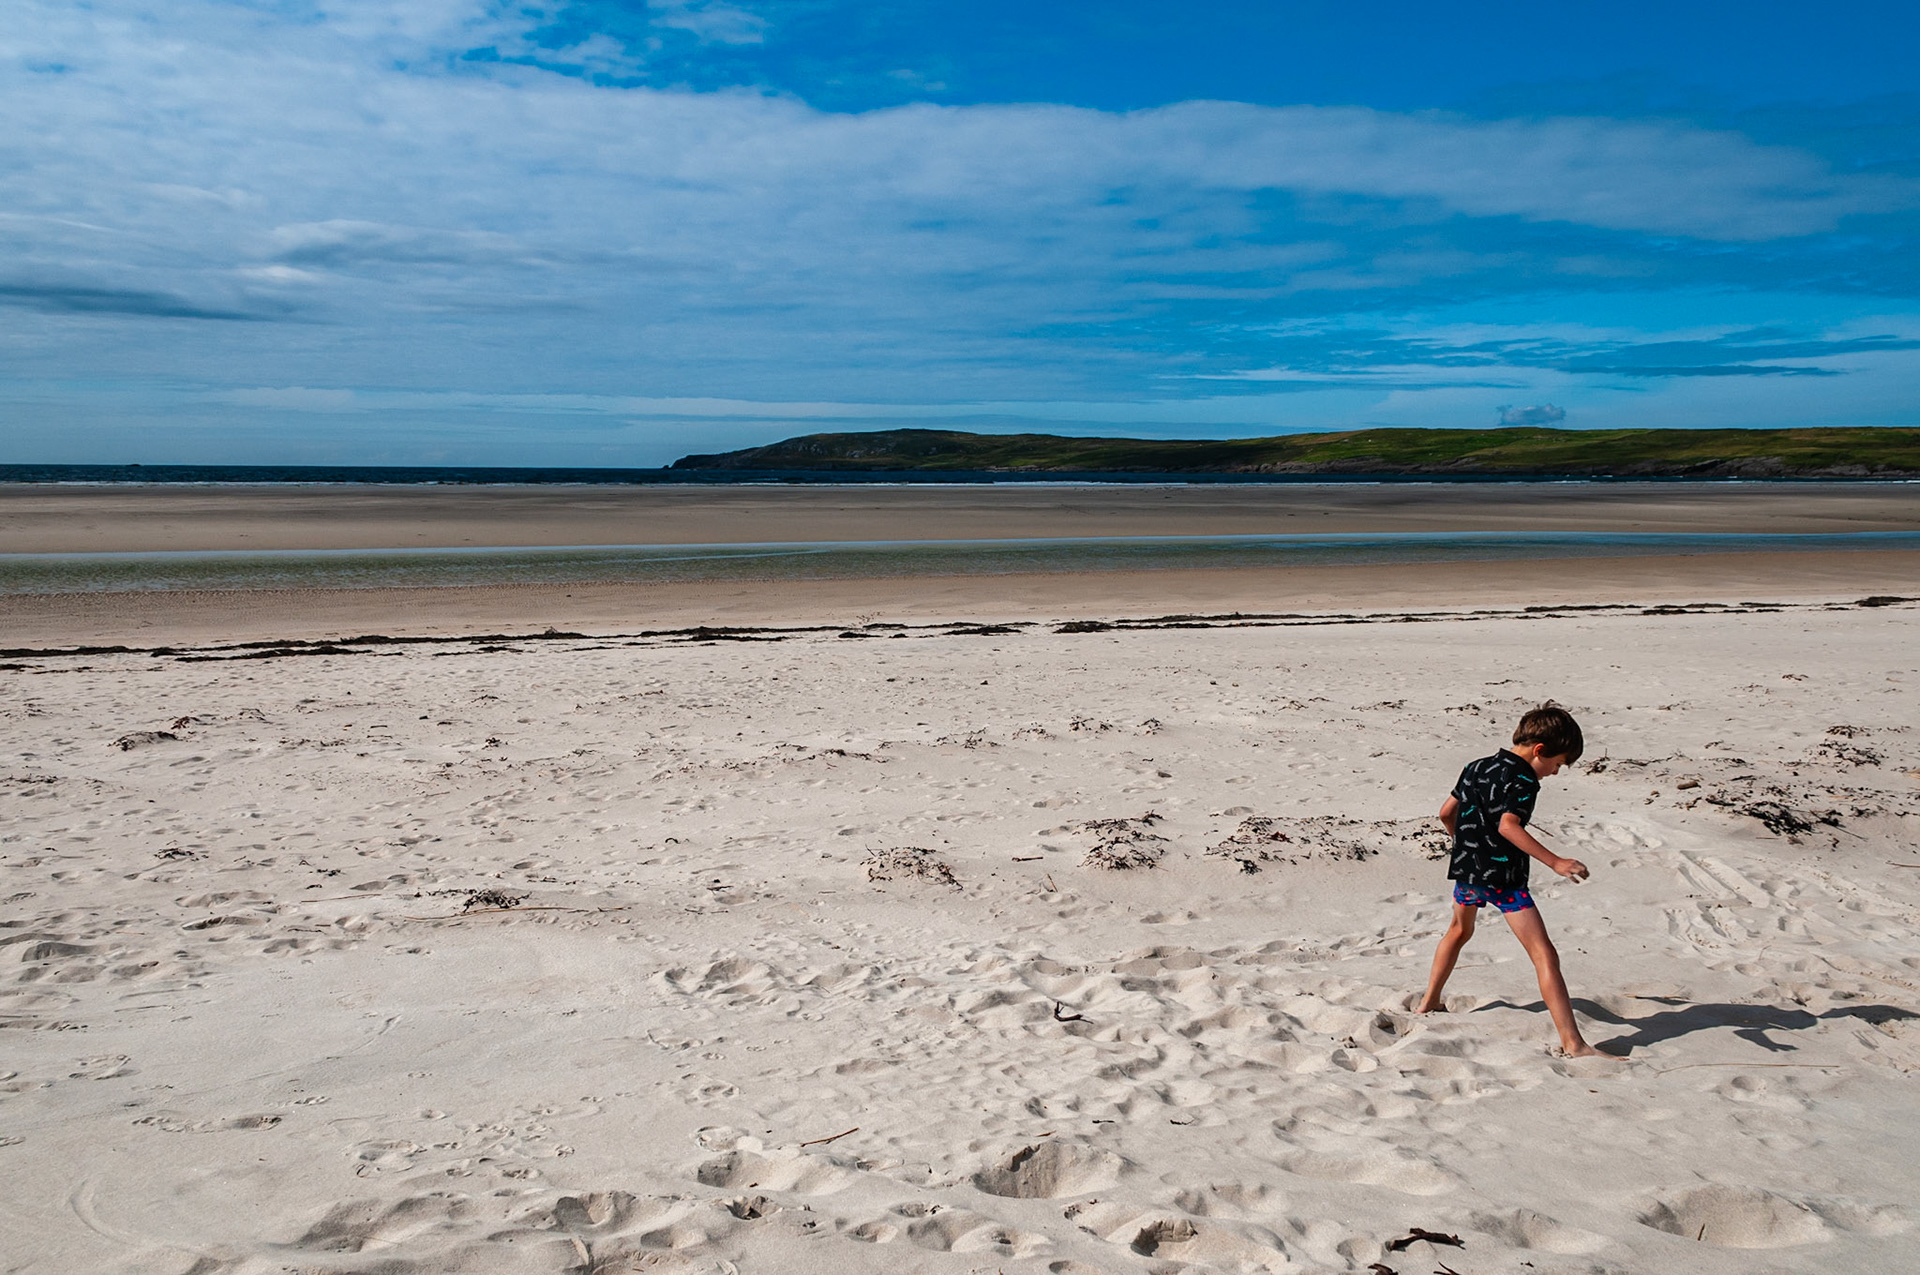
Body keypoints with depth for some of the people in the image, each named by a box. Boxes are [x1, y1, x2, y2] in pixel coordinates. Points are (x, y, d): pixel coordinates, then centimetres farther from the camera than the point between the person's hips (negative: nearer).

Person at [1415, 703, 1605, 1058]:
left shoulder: (1478, 767, 11)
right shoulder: (1523, 780, -13)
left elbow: (1446, 813, 17)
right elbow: (1507, 826, -29)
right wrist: (1555, 862, -33)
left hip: (1466, 869, 8)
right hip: (1502, 876, -8)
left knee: (1459, 931, 33)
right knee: (1544, 954, -9)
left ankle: (1428, 1002, 45)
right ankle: (1573, 1044, -16)